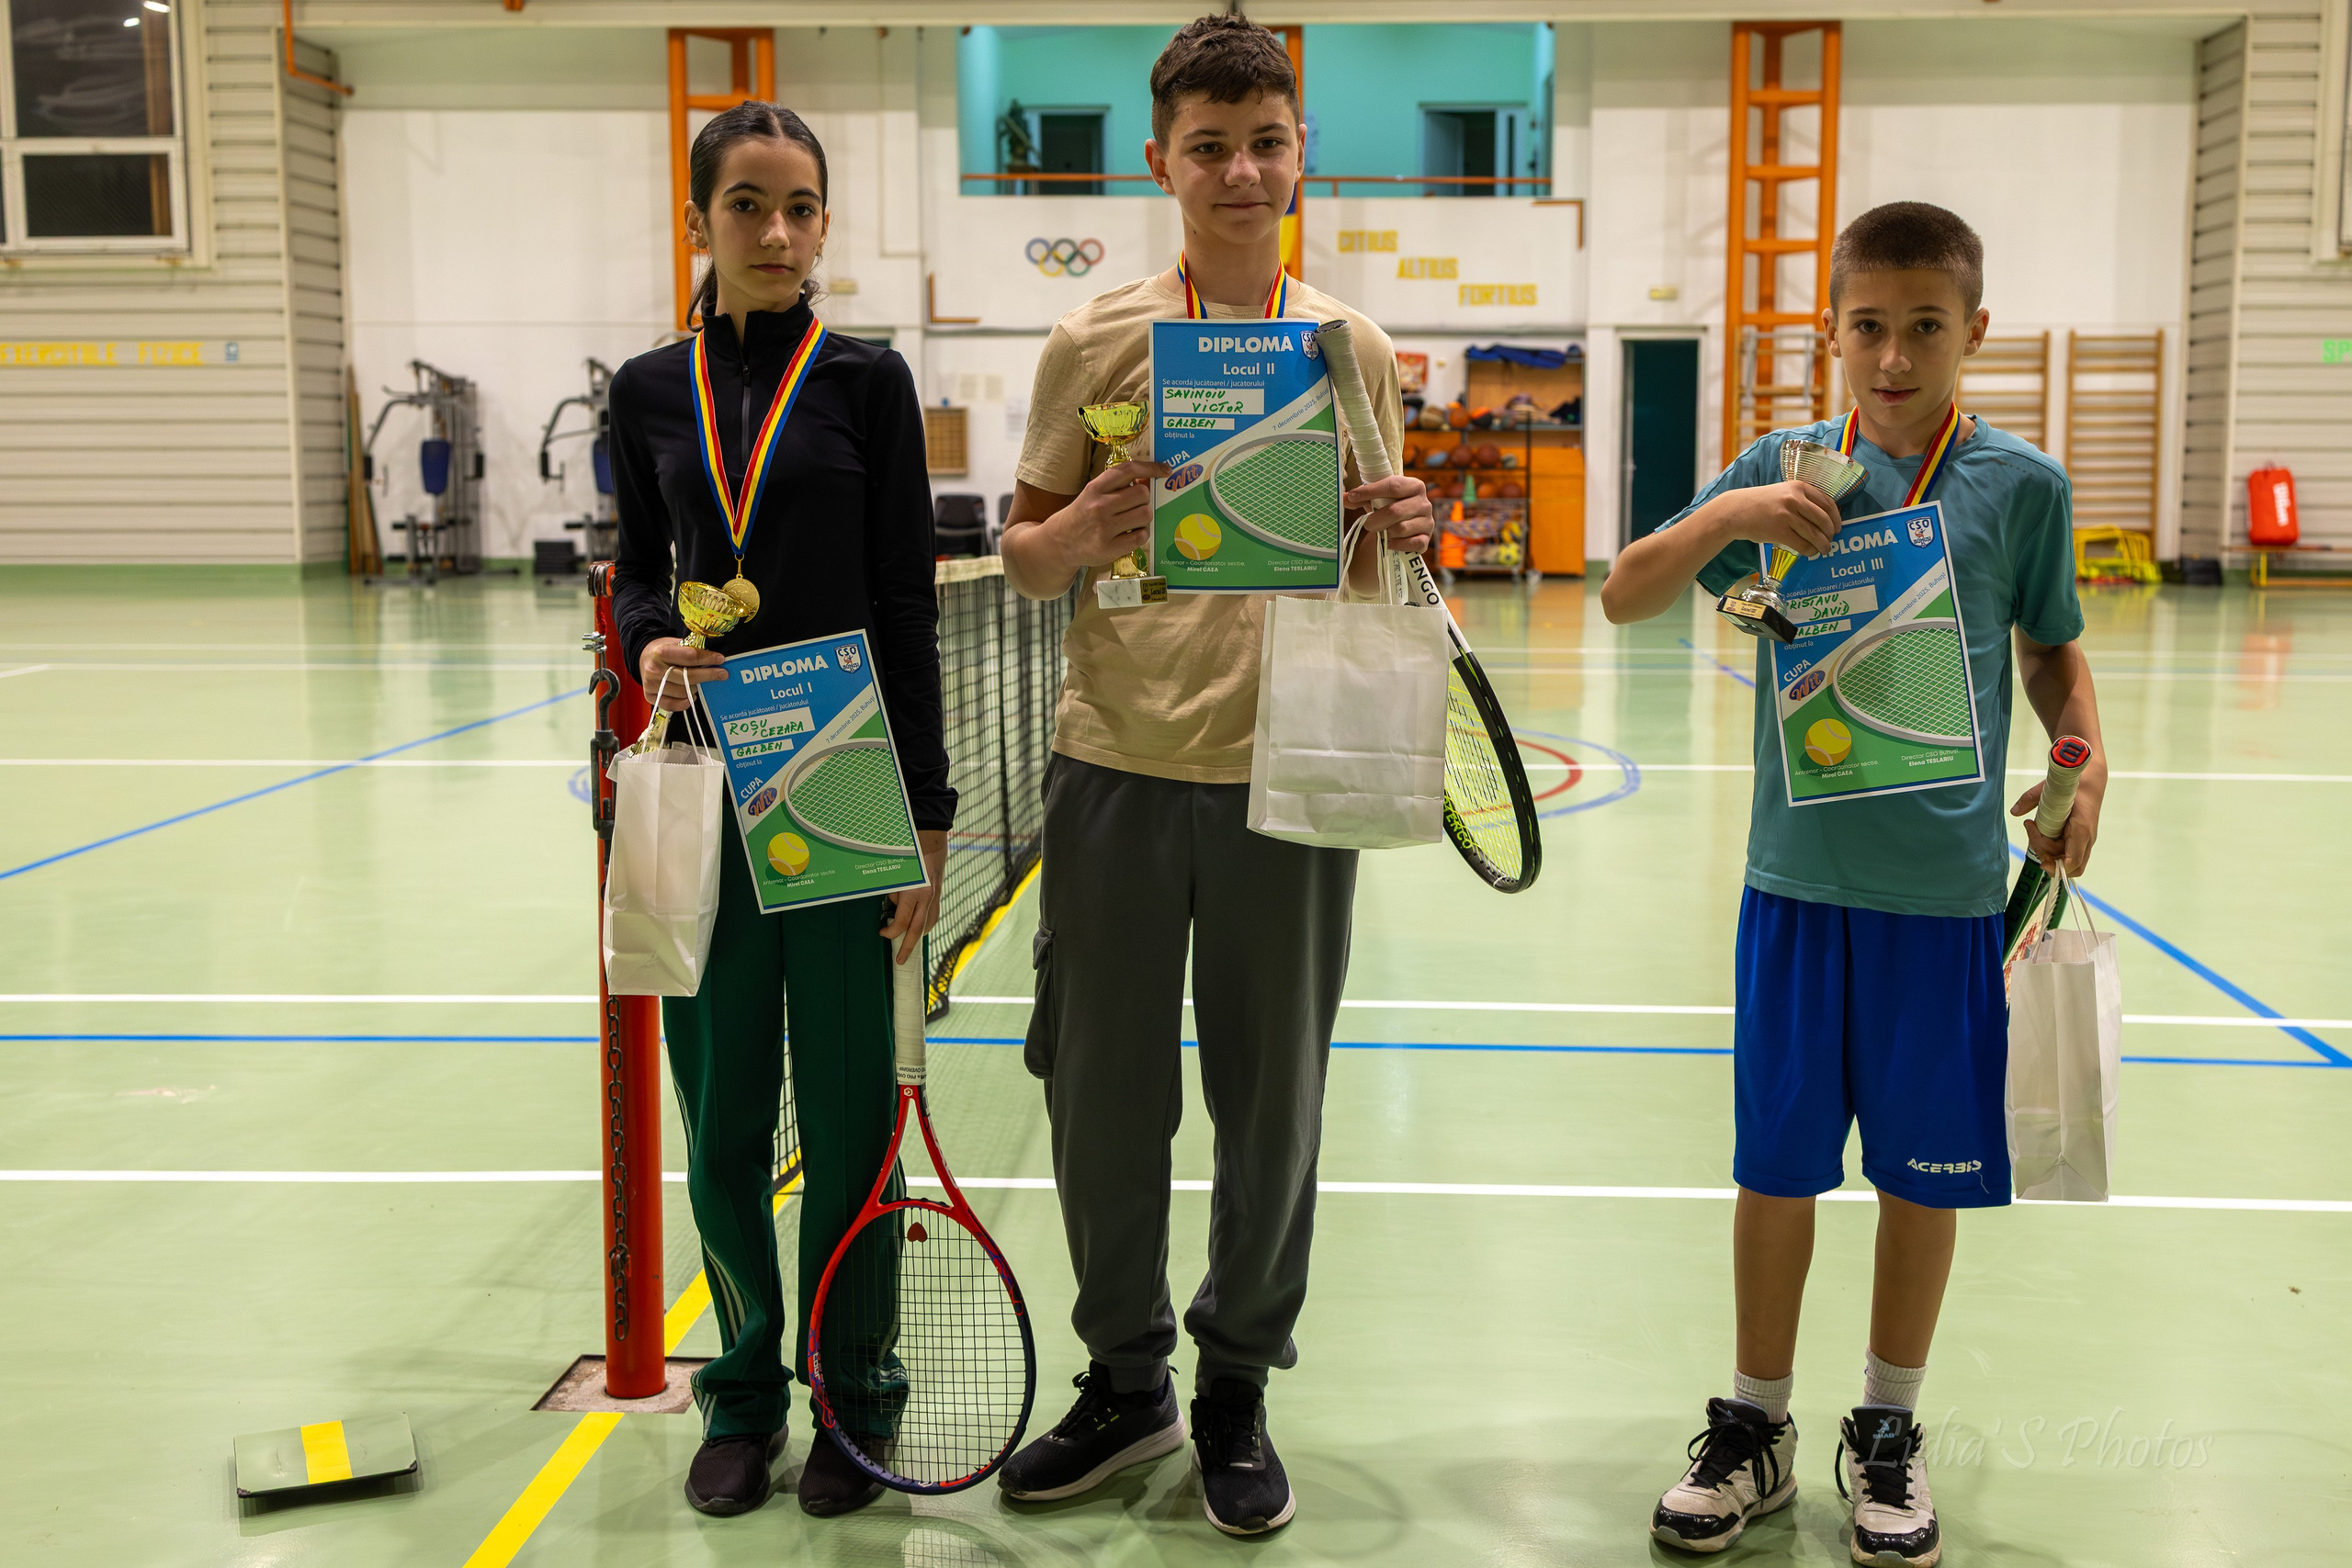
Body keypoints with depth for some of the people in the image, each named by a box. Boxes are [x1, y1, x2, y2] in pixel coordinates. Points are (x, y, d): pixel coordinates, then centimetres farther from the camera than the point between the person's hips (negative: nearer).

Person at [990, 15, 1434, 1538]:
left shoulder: (1354, 349, 6)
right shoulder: (1095, 341, 2)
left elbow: (1363, 585, 12)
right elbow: (1020, 558, 6)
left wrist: (1400, 537, -10)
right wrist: (1085, 529, -16)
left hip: (1286, 778, 1)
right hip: (1116, 773, 0)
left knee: (1273, 1109, 8)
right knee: (1104, 1101, 8)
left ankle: (1238, 1390, 27)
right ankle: (1127, 1381, 28)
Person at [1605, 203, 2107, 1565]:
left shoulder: (2024, 485, -1)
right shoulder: (1787, 467, 0)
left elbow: (2052, 649, 12)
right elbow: (1626, 599, -3)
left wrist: (2087, 762, -4)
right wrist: (1725, 516, -19)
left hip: (1949, 890, 0)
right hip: (1800, 877, 0)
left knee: (1926, 1172, 10)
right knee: (1780, 1163, 8)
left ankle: (1889, 1432, 29)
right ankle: (1757, 1427, 25)